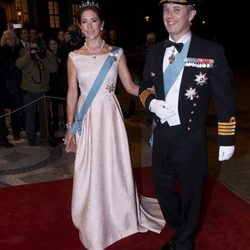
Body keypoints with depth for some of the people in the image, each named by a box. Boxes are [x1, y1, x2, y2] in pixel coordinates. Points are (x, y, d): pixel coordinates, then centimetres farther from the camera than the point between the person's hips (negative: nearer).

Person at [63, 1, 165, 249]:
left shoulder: (116, 53, 0)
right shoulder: (74, 57, 0)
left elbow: (131, 87, 3)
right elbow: (72, 94, 3)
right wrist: (70, 126, 3)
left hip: (110, 116, 0)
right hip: (87, 118, 0)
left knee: (115, 166, 10)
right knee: (90, 170, 10)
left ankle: (120, 214, 37)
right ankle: (94, 223, 33)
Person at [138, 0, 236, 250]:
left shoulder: (212, 51, -10)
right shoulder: (155, 51, 4)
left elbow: (225, 99, -6)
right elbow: (144, 87, 12)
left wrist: (226, 140, -4)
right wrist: (151, 103, -11)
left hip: (190, 138, -4)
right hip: (161, 135, 5)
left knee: (190, 192, 14)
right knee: (163, 188, 19)